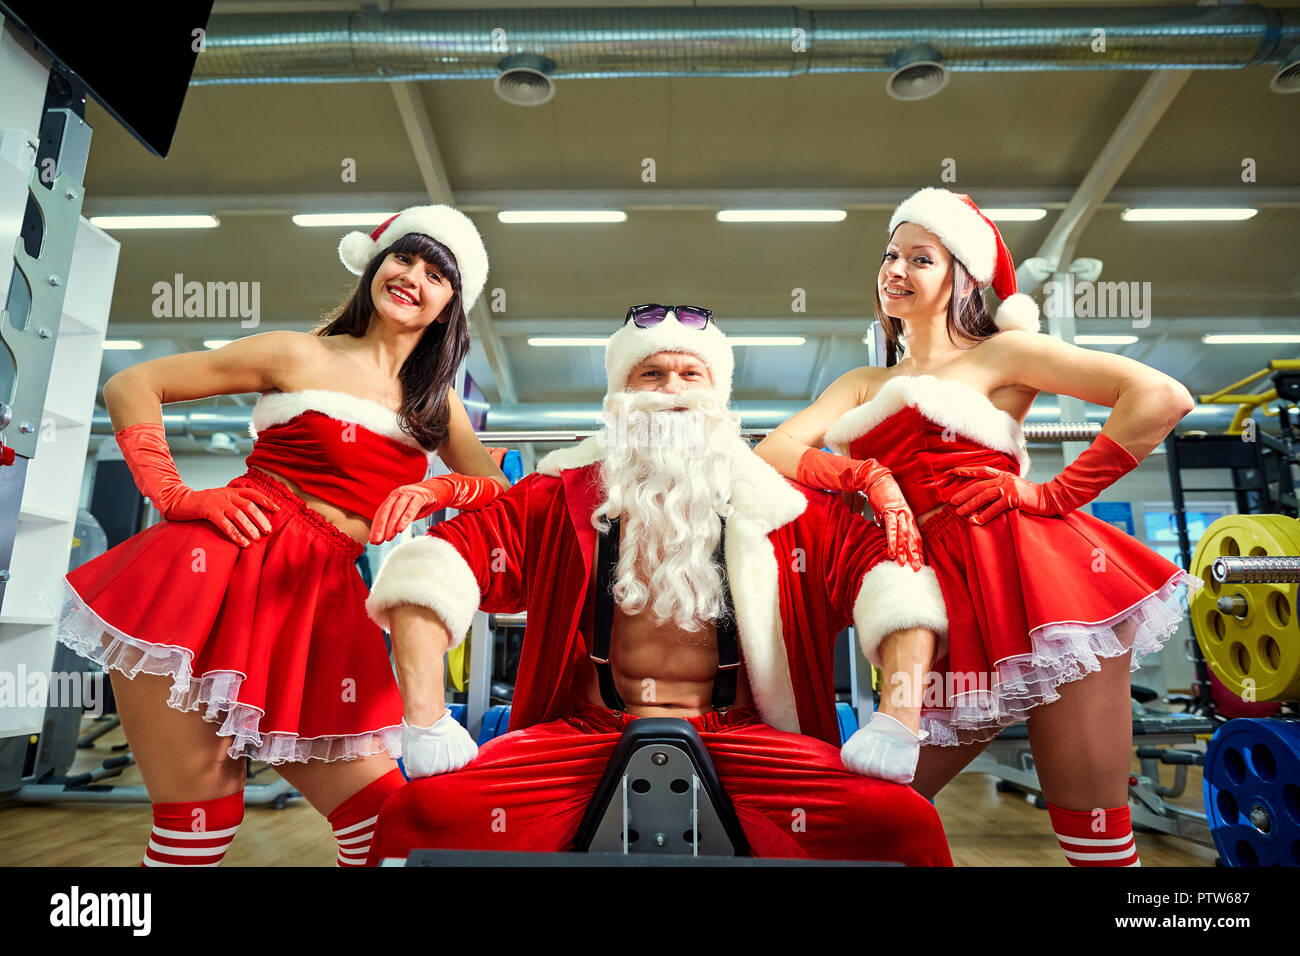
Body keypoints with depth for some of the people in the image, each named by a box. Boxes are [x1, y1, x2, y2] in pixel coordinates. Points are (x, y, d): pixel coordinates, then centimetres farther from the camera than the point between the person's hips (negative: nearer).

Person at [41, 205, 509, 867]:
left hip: (323, 602, 4)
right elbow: (129, 386, 6)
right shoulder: (303, 356, 3)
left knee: (381, 818, 1)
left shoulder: (438, 407, 16)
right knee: (201, 818, -2)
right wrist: (175, 498, -7)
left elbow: (502, 492, 12)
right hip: (215, 569, -4)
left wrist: (434, 490, -7)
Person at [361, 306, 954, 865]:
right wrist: (428, 722, -16)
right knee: (425, 809, -26)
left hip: (740, 739, 1)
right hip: (587, 733, 0)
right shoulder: (560, 500, 5)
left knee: (904, 821, -24)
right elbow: (432, 568, -4)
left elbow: (895, 574, 0)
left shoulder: (779, 508, 6)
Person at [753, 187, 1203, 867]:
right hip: (945, 597, 5)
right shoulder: (864, 385, 22)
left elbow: (1161, 397, -2)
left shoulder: (999, 352, 9)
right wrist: (867, 474, -8)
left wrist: (1059, 493, -6)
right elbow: (770, 455, 6)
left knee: (1093, 832, -1)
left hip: (1034, 575, -4)